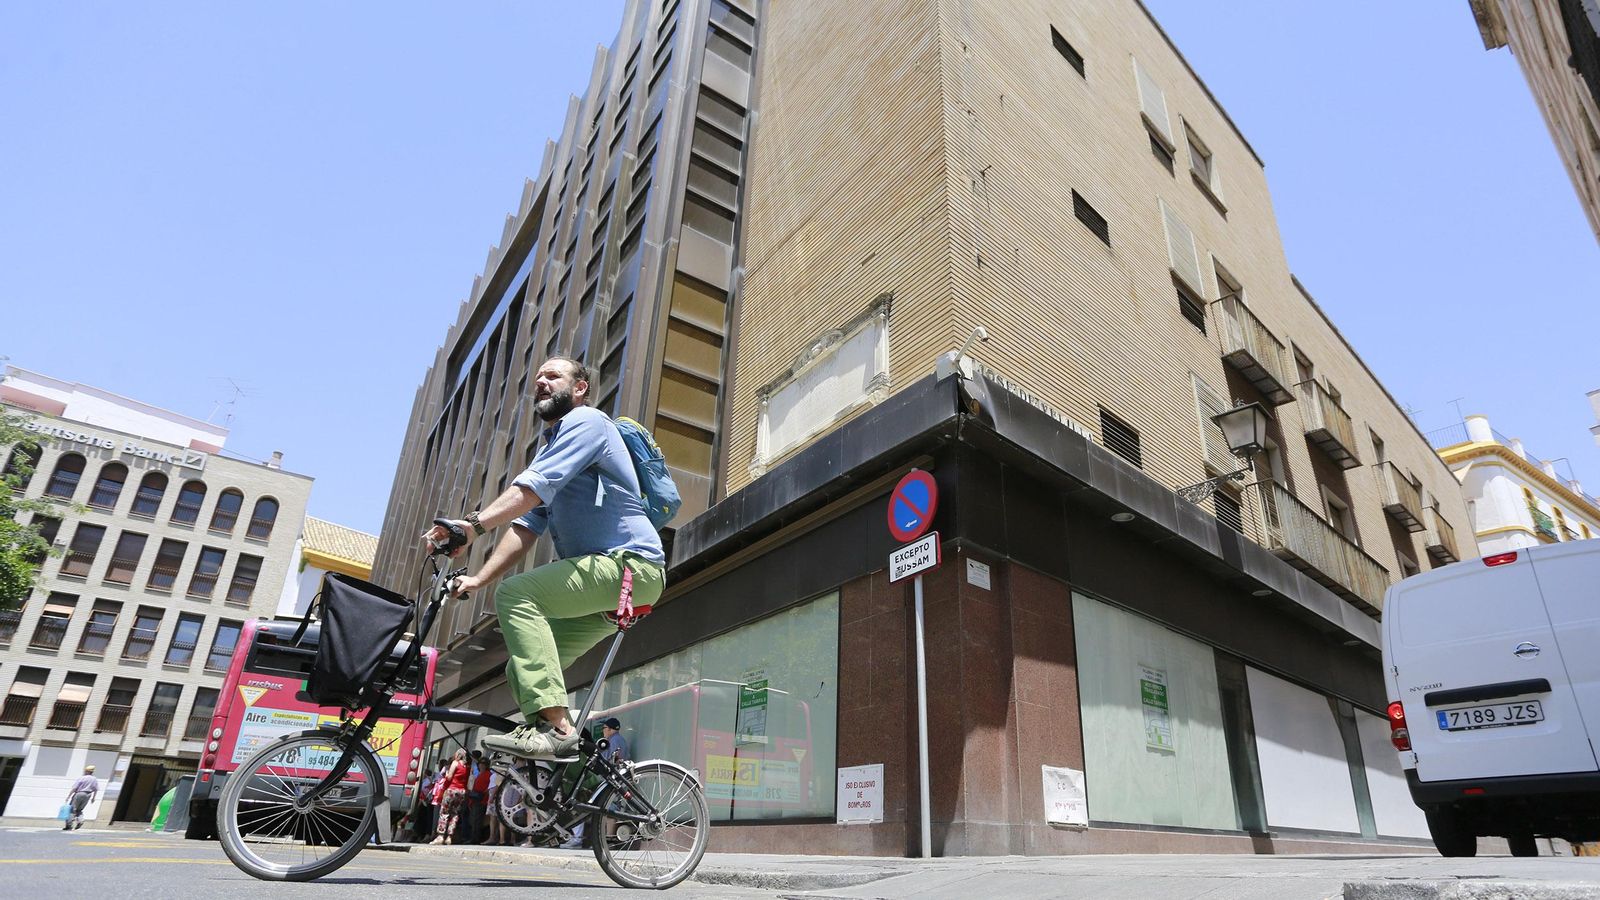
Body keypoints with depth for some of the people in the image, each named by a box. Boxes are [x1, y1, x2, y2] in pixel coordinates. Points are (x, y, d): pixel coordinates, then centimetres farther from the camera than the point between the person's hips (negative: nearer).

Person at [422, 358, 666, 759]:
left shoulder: (586, 421, -4)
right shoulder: (550, 450, 26)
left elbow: (533, 487, -22)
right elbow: (526, 525, 15)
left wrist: (475, 524, -33)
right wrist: (480, 578, 3)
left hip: (629, 563, -10)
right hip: (603, 580, 10)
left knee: (516, 593, -25)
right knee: (522, 666, 6)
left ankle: (555, 725, -28)